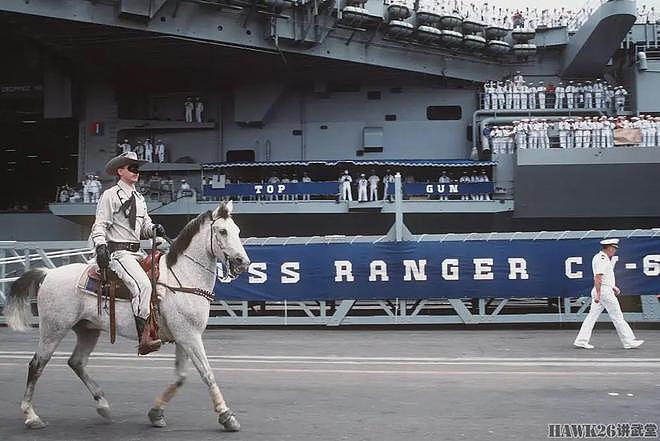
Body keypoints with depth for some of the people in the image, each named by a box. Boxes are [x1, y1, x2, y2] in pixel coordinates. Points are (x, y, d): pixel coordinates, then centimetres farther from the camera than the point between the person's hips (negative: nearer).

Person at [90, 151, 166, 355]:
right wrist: (101, 246, -24)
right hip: (118, 252, -9)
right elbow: (100, 225, -7)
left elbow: (145, 227, 20)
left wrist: (154, 229, -3)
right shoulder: (110, 195, -2)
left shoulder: (139, 198, 21)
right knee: (142, 285, -28)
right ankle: (144, 339, -30)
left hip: (136, 252, 9)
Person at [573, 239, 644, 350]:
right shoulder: (602, 259, -15)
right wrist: (598, 294, -26)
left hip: (599, 291, 10)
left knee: (592, 316, 5)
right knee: (617, 317, -3)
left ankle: (581, 340, 1)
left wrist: (613, 287, 24)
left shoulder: (604, 258, 18)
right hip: (604, 291, -10)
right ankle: (628, 341, 3)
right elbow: (598, 278, -22)